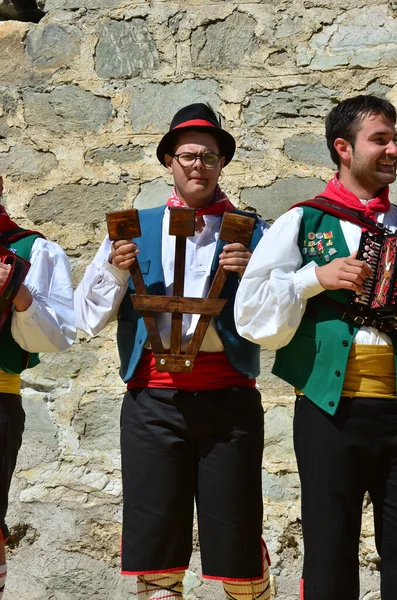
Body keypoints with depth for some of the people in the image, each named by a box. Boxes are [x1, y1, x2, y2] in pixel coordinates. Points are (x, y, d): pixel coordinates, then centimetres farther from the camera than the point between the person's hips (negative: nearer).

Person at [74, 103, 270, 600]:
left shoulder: (250, 232, 11)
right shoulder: (135, 228, 14)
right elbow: (89, 318, 12)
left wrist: (252, 275, -11)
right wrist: (114, 269, -4)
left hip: (229, 396, -1)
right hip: (153, 396, 1)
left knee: (236, 532, 1)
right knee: (155, 536, 3)